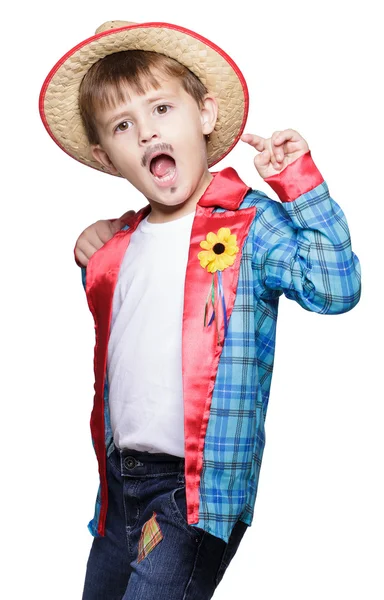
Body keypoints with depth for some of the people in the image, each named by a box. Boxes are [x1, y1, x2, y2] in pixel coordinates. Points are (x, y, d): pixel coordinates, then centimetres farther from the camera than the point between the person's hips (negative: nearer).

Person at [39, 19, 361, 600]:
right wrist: (92, 259, 12)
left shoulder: (249, 222, -10)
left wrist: (300, 180, -24)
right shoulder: (123, 241, 10)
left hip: (199, 487, -7)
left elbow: (333, 287, -24)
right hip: (120, 479, 7)